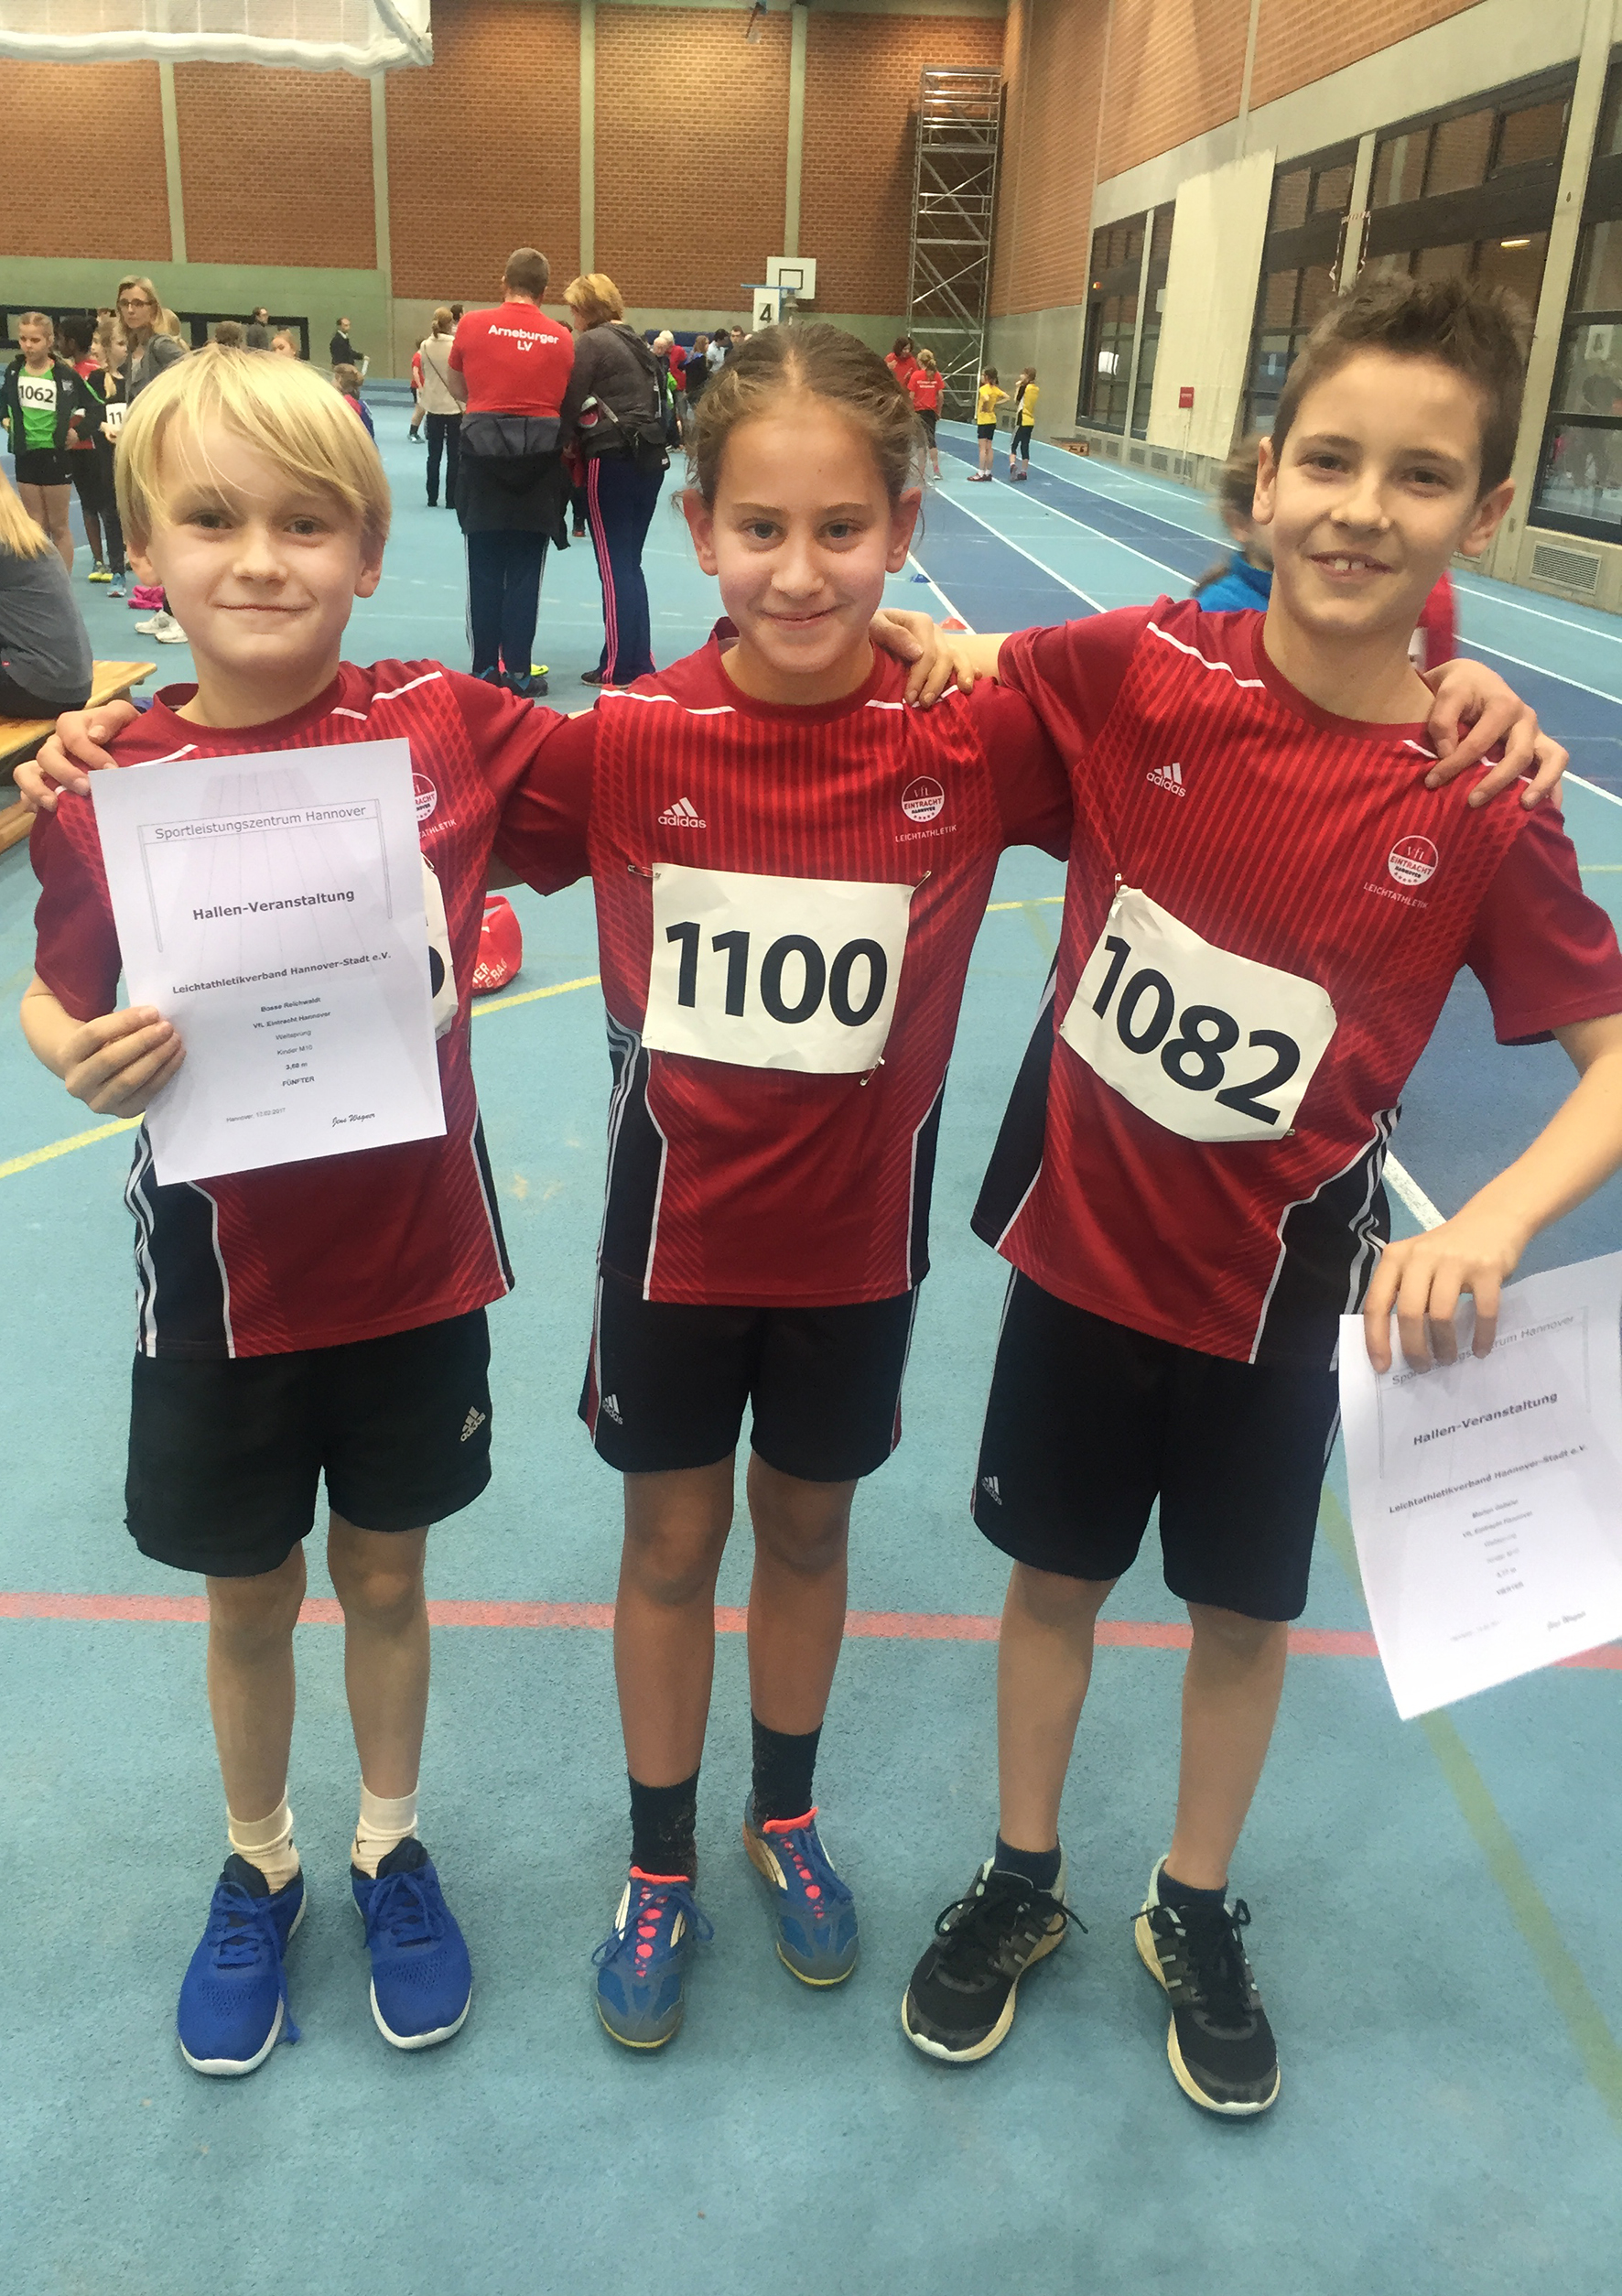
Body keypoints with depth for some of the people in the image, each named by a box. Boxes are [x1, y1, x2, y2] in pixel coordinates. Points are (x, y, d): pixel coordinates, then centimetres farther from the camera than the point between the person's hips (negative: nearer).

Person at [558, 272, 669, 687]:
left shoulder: (589, 343, -7)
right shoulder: (638, 343, 16)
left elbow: (570, 403, -9)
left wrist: (564, 444, 4)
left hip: (612, 461, -7)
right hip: (650, 458, 7)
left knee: (614, 565, -2)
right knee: (630, 563, 13)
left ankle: (619, 668, 1)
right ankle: (640, 660, 15)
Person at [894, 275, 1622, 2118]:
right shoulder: (1143, 673, -13)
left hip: (1277, 1281, 0)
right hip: (1078, 1236, 1)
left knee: (1245, 1606, 19)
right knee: (1055, 1571, 18)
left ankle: (1195, 1913, 46)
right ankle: (1019, 1881, 44)